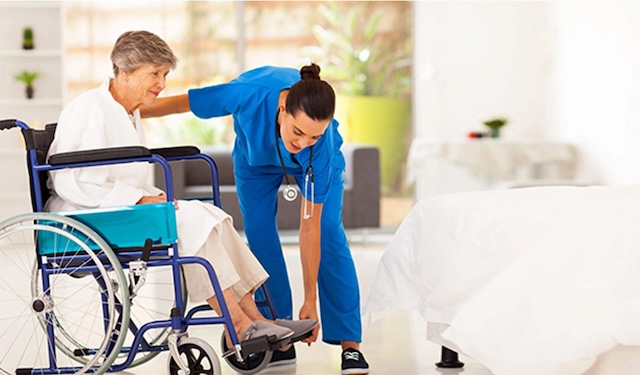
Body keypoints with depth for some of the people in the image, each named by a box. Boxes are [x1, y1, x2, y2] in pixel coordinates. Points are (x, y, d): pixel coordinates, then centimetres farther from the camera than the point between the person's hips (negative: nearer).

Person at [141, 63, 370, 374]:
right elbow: (180, 103, -28)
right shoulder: (250, 93, -45)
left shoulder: (322, 146, -42)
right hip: (255, 157, 2)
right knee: (259, 235, -9)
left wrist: (310, 301, -32)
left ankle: (350, 345, -13)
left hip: (318, 163, -1)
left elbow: (310, 228, -35)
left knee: (329, 235, -15)